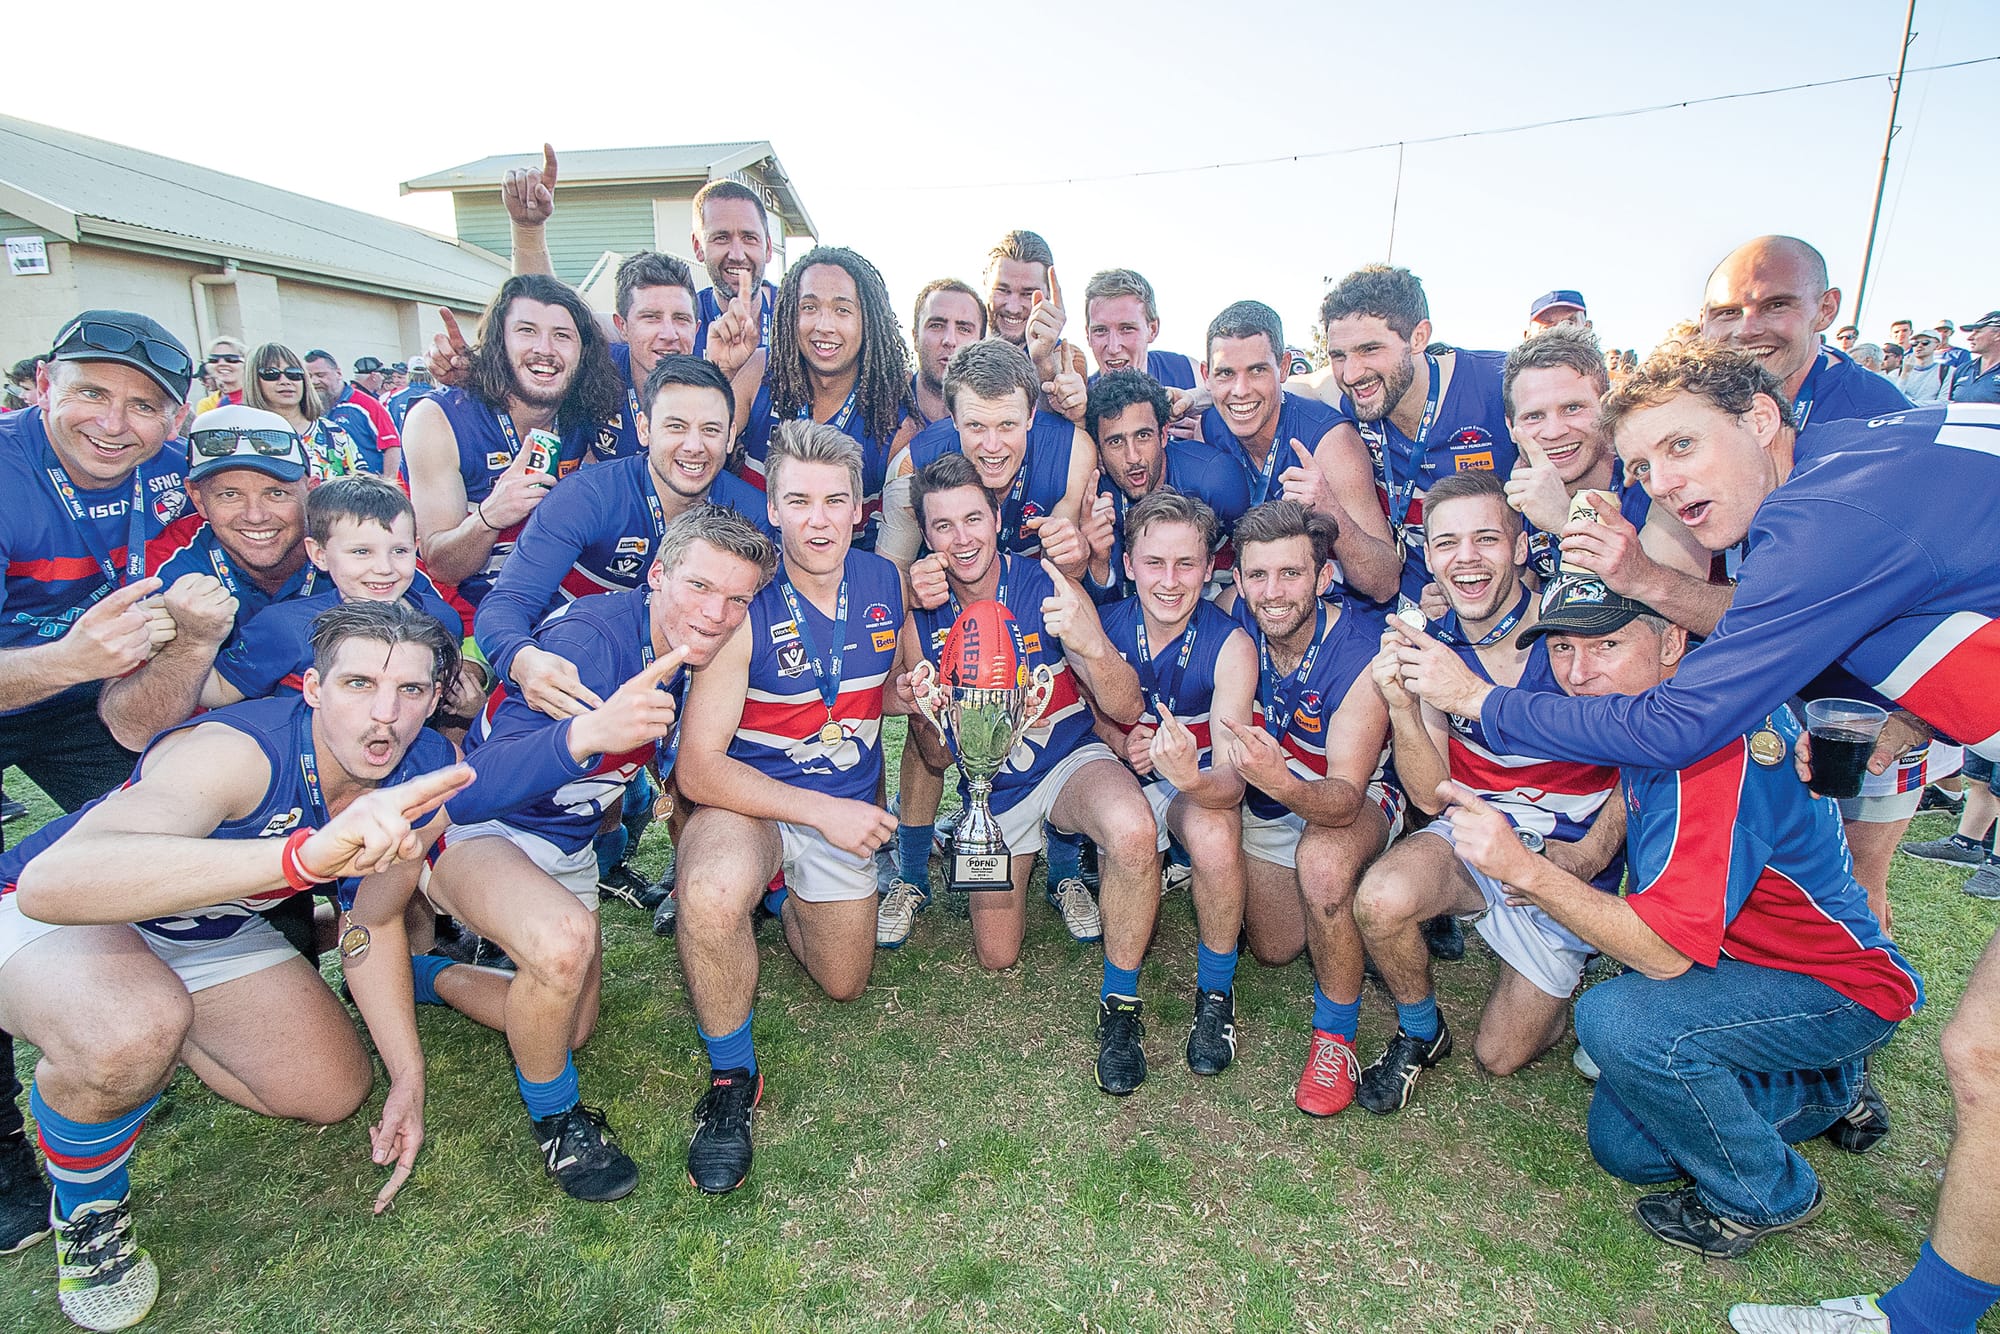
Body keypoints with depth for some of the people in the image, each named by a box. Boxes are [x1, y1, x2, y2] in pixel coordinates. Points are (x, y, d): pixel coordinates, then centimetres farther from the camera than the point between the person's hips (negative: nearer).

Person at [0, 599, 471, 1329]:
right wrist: (308, 852, -68)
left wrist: (408, 1075, -2)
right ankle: (89, 1213, -2)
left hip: (213, 932, 6)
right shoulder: (234, 754, -39)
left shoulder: (429, 777, -19)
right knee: (133, 1034, -38)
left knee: (335, 1094, 5)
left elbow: (374, 922, -3)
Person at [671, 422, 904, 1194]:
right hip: (749, 801, -5)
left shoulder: (884, 583, -7)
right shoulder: (744, 605, -22)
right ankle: (731, 1079, -11)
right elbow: (697, 767, -24)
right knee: (711, 896, -39)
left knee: (844, 985, 18)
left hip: (847, 807, 5)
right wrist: (822, 810, -28)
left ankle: (781, 898, 49)